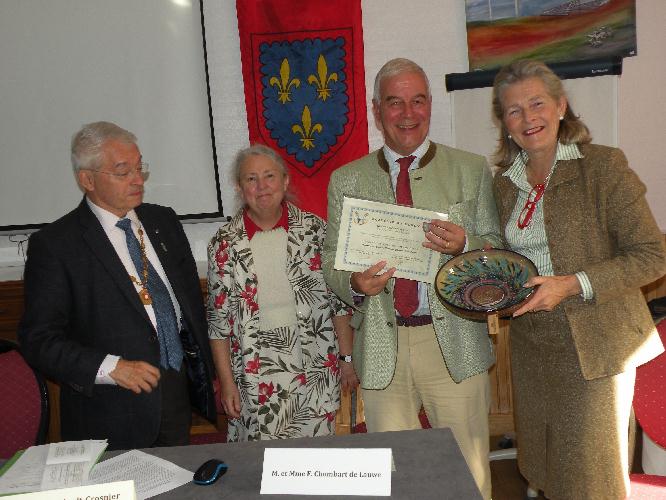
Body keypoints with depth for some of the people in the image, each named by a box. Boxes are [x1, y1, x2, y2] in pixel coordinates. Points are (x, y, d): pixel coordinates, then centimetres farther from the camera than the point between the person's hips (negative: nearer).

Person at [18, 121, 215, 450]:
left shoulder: (164, 221, 6)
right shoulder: (54, 244, -11)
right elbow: (38, 339, -11)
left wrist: (204, 372, 8)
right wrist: (112, 367, -22)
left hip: (179, 396, 5)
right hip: (113, 416, -5)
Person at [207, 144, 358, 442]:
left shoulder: (314, 229, -1)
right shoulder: (225, 244, -2)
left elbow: (339, 299, 2)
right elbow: (218, 319, 1)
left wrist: (346, 358, 1)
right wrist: (226, 382, -1)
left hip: (316, 370, 1)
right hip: (256, 374, 0)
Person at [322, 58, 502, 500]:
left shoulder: (472, 170, 5)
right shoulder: (346, 181, 7)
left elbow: (499, 253, 4)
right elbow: (331, 263, 7)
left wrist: (465, 245, -17)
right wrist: (354, 282, -15)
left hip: (454, 341, 0)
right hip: (381, 346, 1)